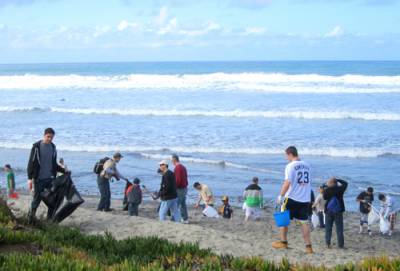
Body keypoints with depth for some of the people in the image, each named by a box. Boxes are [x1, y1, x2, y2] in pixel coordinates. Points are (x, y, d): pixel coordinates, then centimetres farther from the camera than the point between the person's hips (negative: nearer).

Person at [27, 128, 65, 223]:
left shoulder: (53, 147, 10)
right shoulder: (37, 147, -6)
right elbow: (31, 163, -7)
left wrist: (63, 170, 10)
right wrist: (30, 177, -11)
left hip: (51, 178, 5)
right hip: (39, 179, -5)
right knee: (37, 199, -1)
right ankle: (30, 218, 14)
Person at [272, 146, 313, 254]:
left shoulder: (290, 166, -11)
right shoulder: (307, 166, 8)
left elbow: (287, 183, -18)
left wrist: (280, 196, -12)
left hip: (292, 198, -5)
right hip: (305, 199, 5)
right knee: (304, 222, 8)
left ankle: (283, 242, 19)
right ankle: (308, 246, 4)